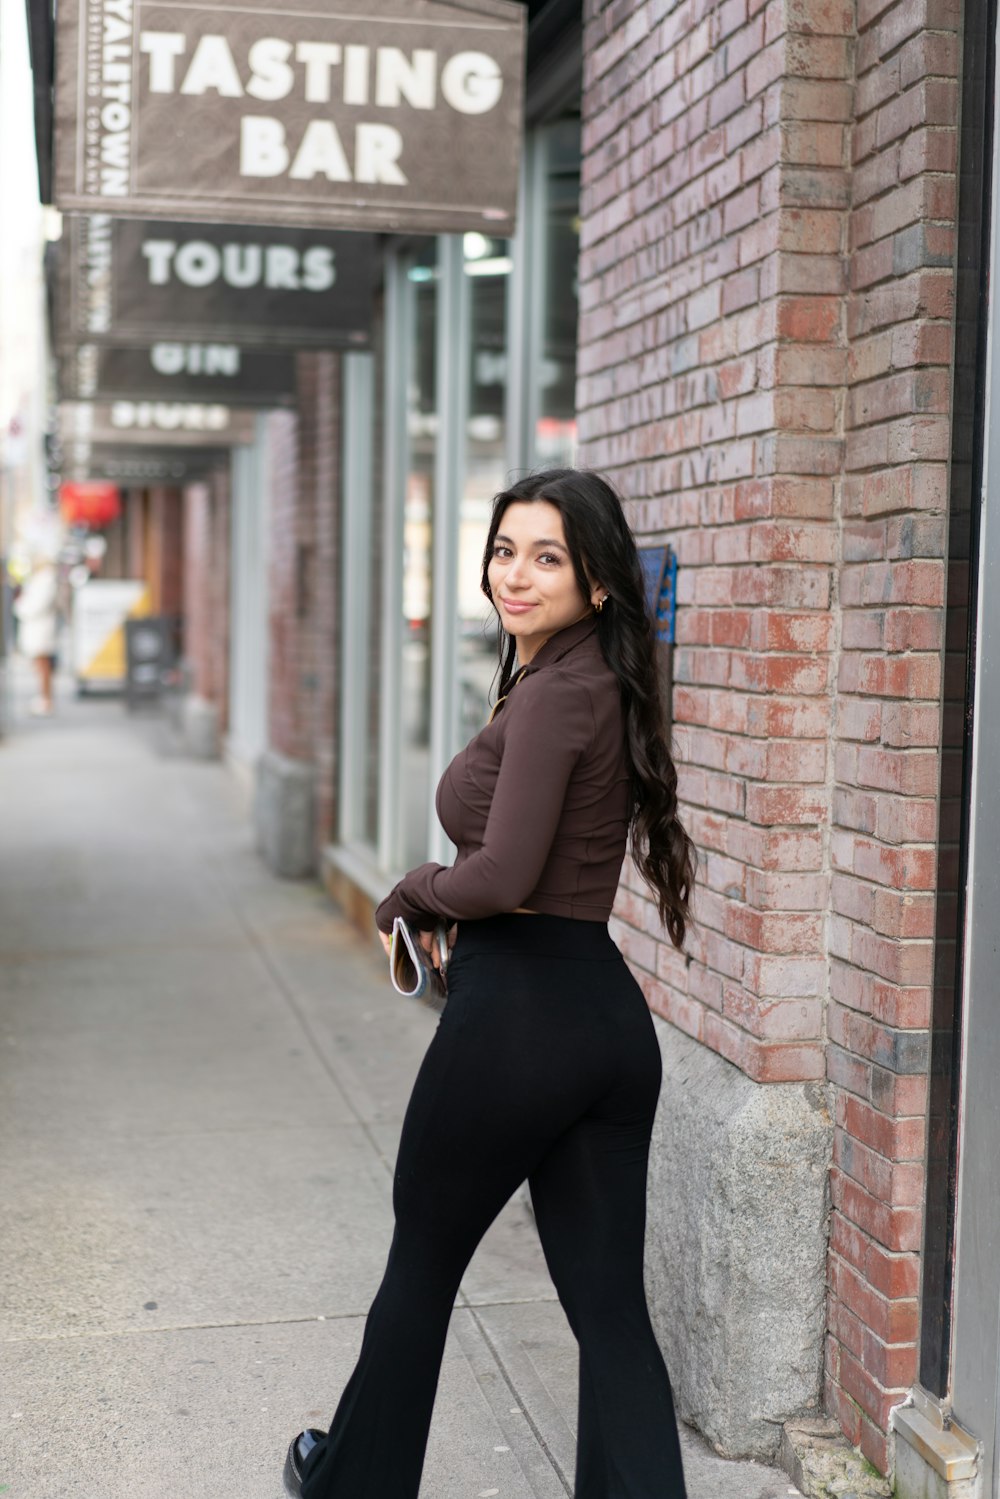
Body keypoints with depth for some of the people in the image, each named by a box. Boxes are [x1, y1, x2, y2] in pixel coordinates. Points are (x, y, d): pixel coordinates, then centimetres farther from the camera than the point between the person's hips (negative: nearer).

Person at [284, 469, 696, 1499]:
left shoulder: (553, 694, -16)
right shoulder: (601, 688, 12)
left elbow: (501, 876, -22)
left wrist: (411, 894, -4)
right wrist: (455, 913, 10)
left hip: (515, 1016, -8)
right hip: (609, 1016, 8)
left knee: (422, 1263, 15)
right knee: (609, 1304, 9)